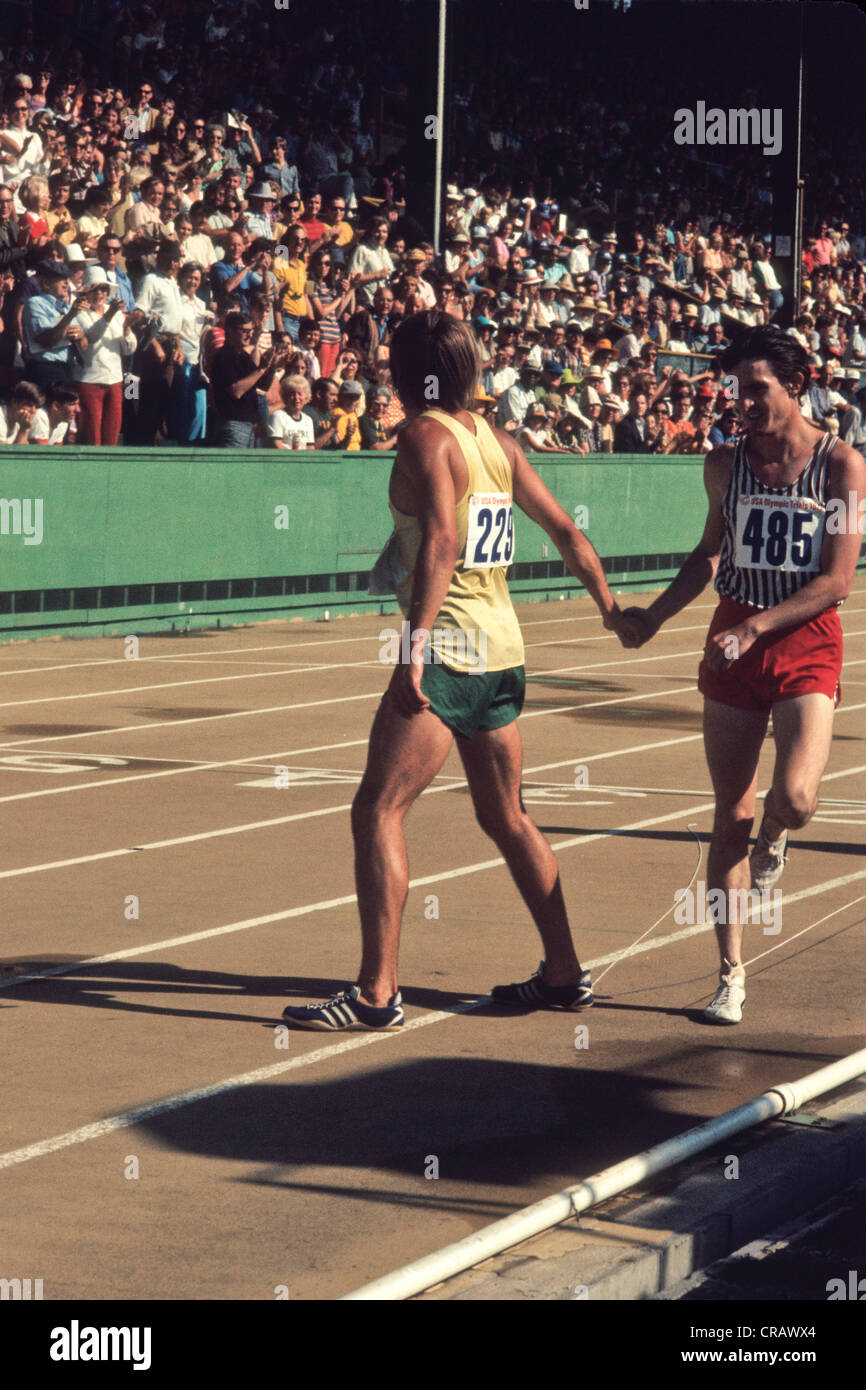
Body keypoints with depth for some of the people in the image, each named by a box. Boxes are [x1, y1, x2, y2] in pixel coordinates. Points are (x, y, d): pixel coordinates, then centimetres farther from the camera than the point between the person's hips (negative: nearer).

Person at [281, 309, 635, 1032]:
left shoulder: (426, 436, -10)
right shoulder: (496, 439, 12)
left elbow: (441, 543, -23)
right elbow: (564, 529, 18)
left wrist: (415, 647, -28)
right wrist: (610, 608, 31)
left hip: (448, 651, -8)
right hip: (504, 649, 8)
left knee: (378, 811, -6)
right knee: (507, 817, 19)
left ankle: (378, 992, -11)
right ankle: (565, 974, 25)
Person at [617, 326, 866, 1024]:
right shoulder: (725, 462, 4)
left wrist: (757, 626, -18)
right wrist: (654, 614, 11)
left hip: (806, 643, -3)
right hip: (733, 641, 3)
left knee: (795, 798, -22)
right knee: (731, 817, 3)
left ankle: (772, 837, 17)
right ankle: (731, 973, 13)